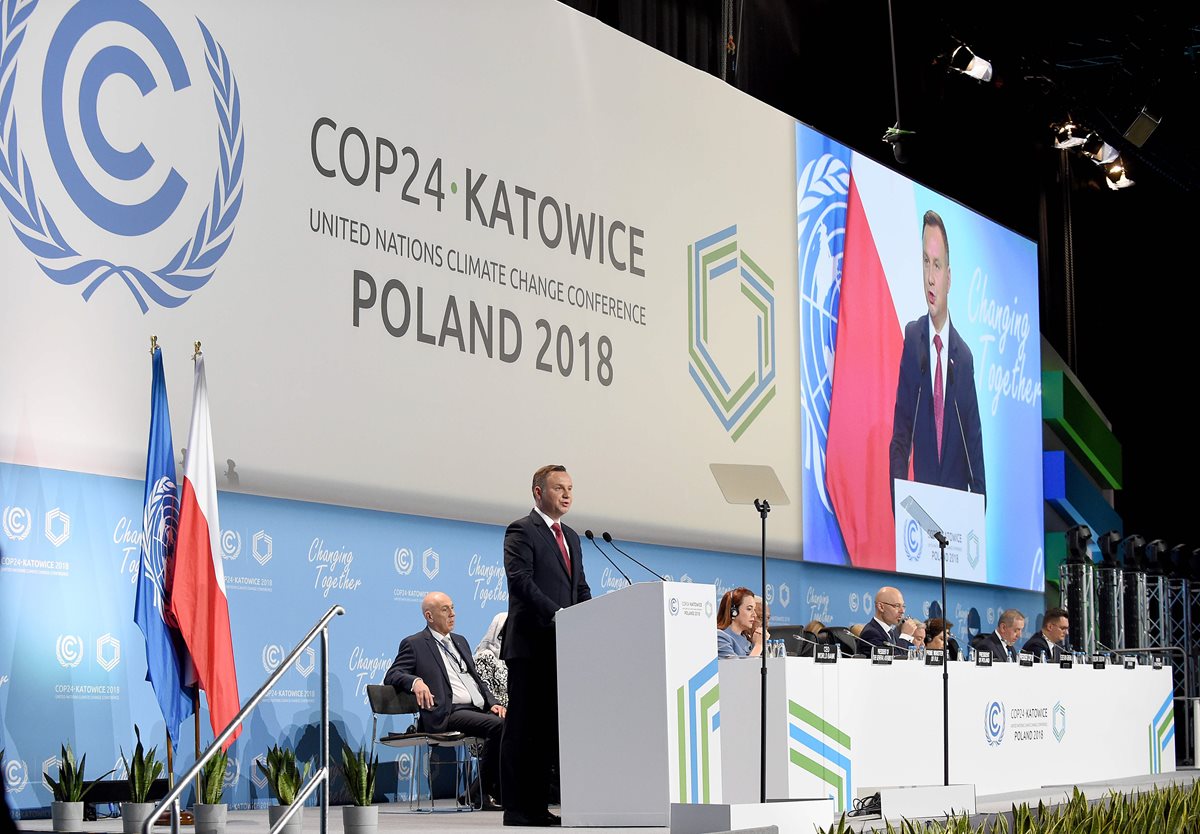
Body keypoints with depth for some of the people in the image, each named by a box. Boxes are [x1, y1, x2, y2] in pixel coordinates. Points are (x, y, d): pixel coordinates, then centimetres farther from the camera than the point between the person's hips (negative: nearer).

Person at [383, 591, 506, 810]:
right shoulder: (414, 644, 7)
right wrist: (415, 681, -23)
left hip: (479, 709, 7)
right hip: (449, 714, -7)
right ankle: (485, 792, -16)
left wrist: (492, 703, 10)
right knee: (497, 725, -30)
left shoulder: (460, 641, 27)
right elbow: (392, 676, -1)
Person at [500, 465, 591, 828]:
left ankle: (538, 805, 11)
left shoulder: (571, 537, 21)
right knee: (523, 727, -5)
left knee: (549, 727, 8)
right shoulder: (521, 530, -5)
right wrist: (556, 614, -24)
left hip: (560, 646, 8)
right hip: (530, 646, -8)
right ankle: (517, 809, -2)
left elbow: (581, 589, 21)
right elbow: (521, 580, -17)